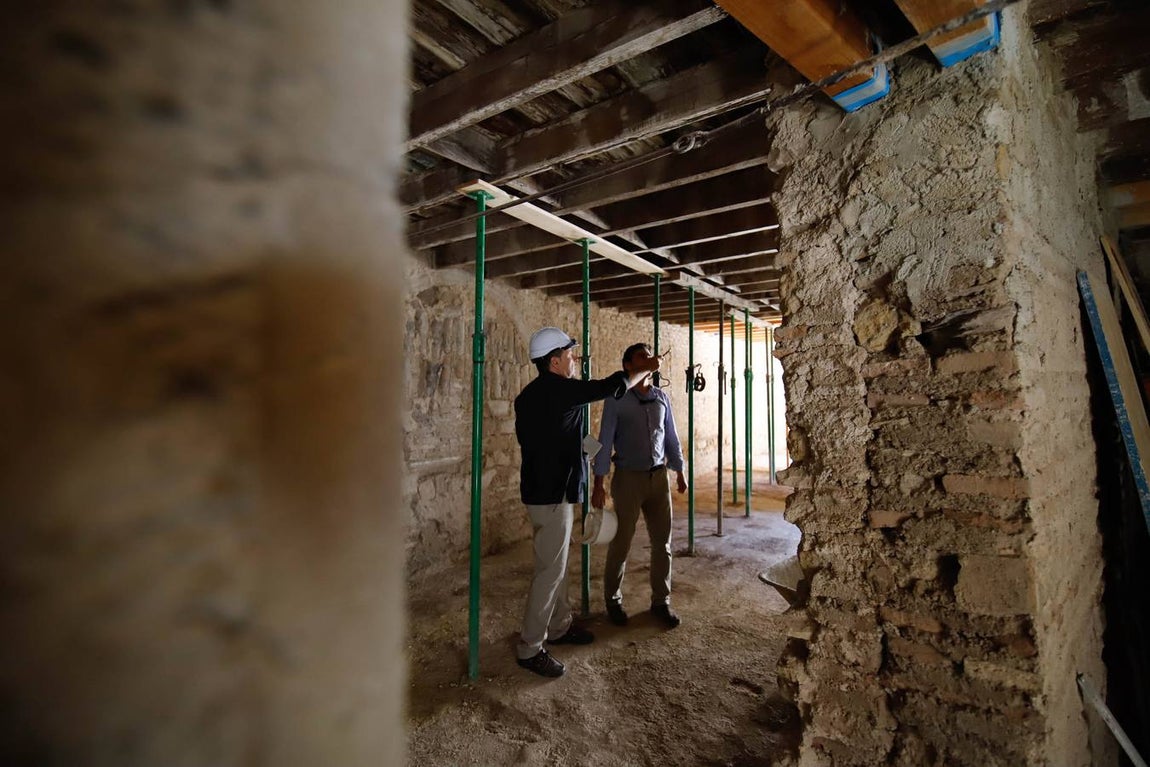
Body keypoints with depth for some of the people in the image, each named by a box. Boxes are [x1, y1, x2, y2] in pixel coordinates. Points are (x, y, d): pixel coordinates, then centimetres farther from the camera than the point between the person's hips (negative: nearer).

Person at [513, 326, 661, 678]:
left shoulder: (529, 395, 10)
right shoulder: (559, 389, -18)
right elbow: (610, 387, -10)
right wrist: (644, 369, 6)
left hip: (542, 488, 10)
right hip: (552, 494, -10)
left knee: (557, 564, 19)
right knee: (550, 570, -3)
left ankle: (559, 626, 32)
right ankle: (529, 648, 7)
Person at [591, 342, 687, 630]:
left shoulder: (662, 397, 5)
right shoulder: (616, 399, -7)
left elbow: (671, 436, 12)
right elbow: (605, 441, -8)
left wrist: (679, 472, 12)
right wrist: (599, 484, -11)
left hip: (659, 476, 4)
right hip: (628, 477, -4)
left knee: (662, 542, 9)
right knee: (621, 543, 6)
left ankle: (661, 601, 24)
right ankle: (613, 599, 26)